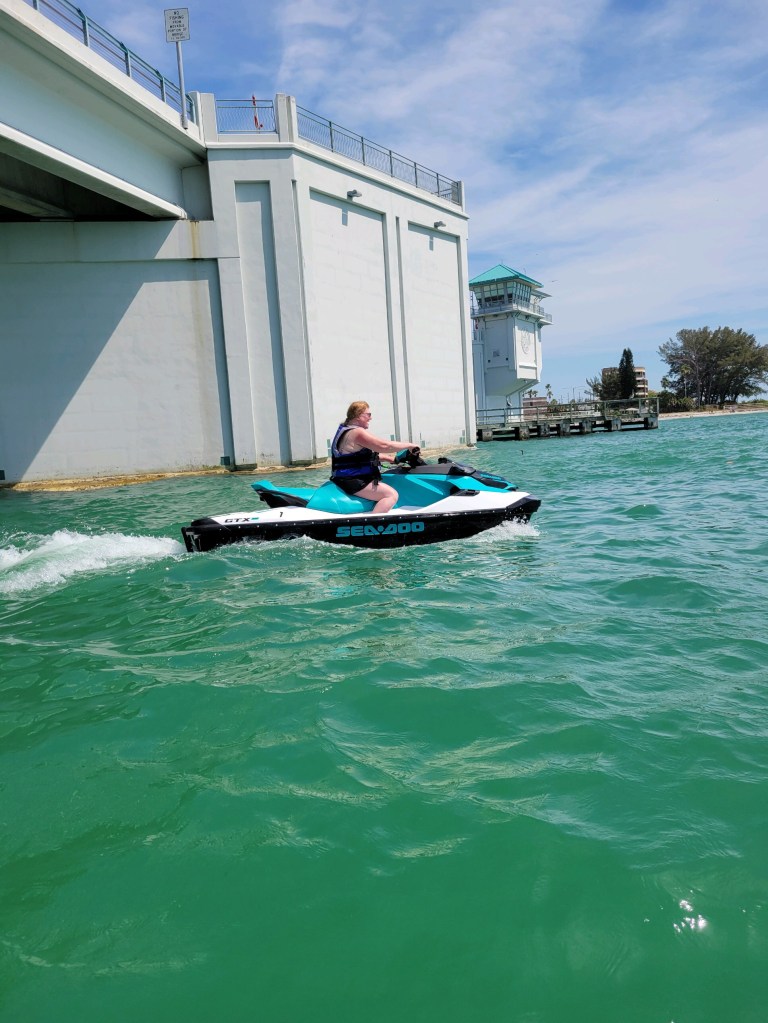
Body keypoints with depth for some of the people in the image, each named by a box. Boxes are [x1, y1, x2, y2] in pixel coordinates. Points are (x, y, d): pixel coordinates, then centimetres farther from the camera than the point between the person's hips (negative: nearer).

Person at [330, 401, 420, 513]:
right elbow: (384, 446, -23)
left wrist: (392, 459, 17)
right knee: (391, 494, -22)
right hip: (352, 481, -11)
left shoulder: (346, 430, 18)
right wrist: (409, 445, -11)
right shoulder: (357, 432, -16)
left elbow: (370, 454, 24)